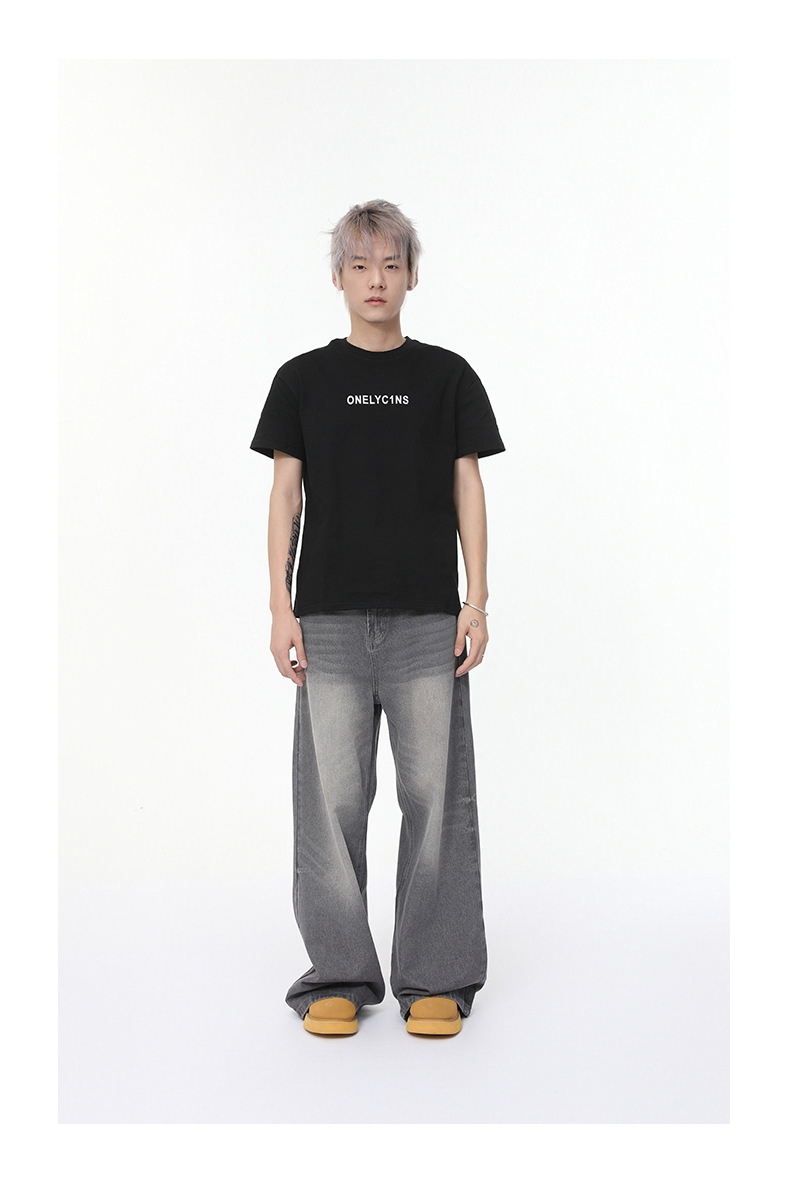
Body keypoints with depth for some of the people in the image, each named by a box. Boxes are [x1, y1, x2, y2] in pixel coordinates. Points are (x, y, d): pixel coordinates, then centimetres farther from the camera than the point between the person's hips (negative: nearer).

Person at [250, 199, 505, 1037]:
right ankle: (337, 977, 14)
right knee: (331, 795, 1)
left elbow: (468, 490, 7)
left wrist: (477, 603, -1)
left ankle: (435, 977, 13)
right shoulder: (304, 379, 9)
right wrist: (281, 607, -1)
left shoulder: (448, 377, 9)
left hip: (428, 619, 0)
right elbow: (286, 495, 7)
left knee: (435, 793, 1)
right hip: (330, 618, 0)